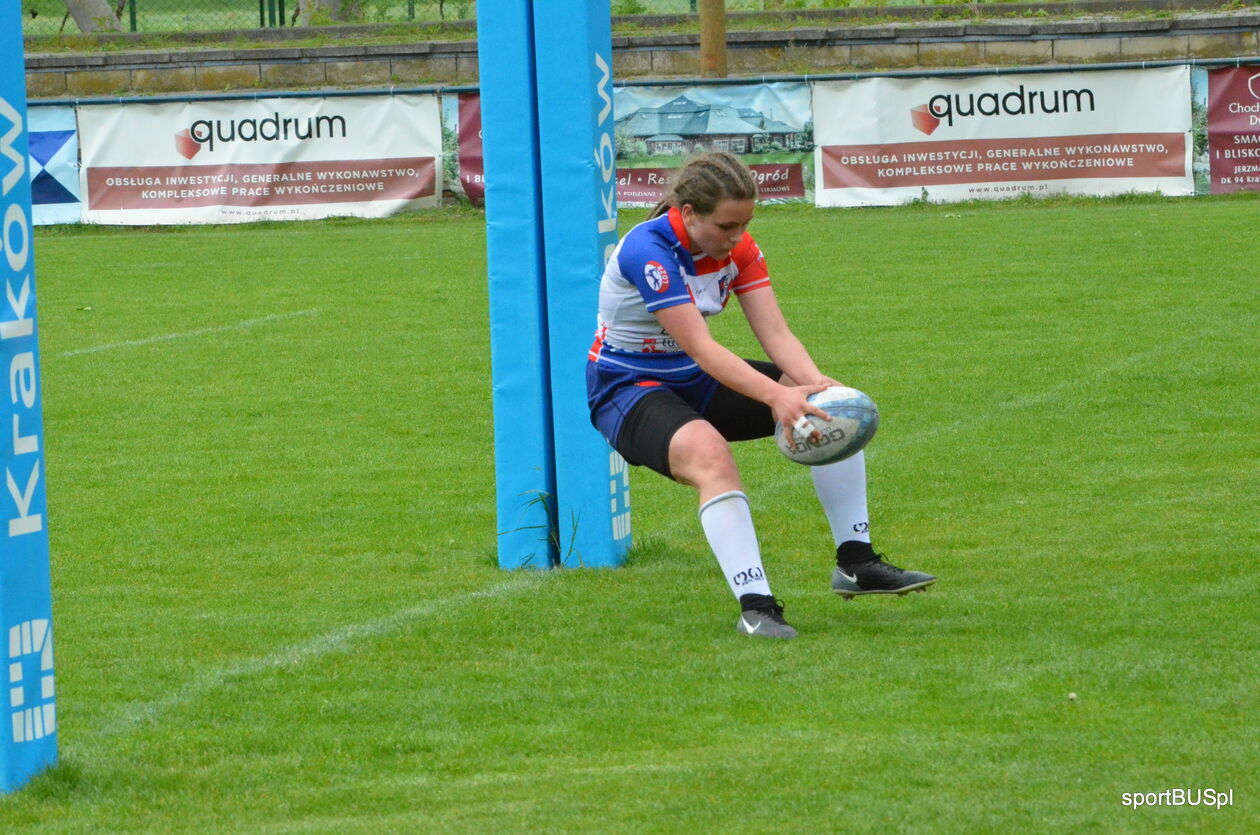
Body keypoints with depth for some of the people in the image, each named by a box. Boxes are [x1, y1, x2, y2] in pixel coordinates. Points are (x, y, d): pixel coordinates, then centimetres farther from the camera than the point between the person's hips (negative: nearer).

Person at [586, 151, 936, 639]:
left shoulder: (737, 247, -4)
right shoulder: (648, 250, -27)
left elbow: (775, 332, -10)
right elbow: (700, 348, -34)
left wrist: (814, 382, -30)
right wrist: (777, 396, -44)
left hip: (697, 381, 8)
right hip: (629, 390, -8)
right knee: (708, 451, -39)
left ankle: (855, 562, -1)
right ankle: (755, 606, -42)